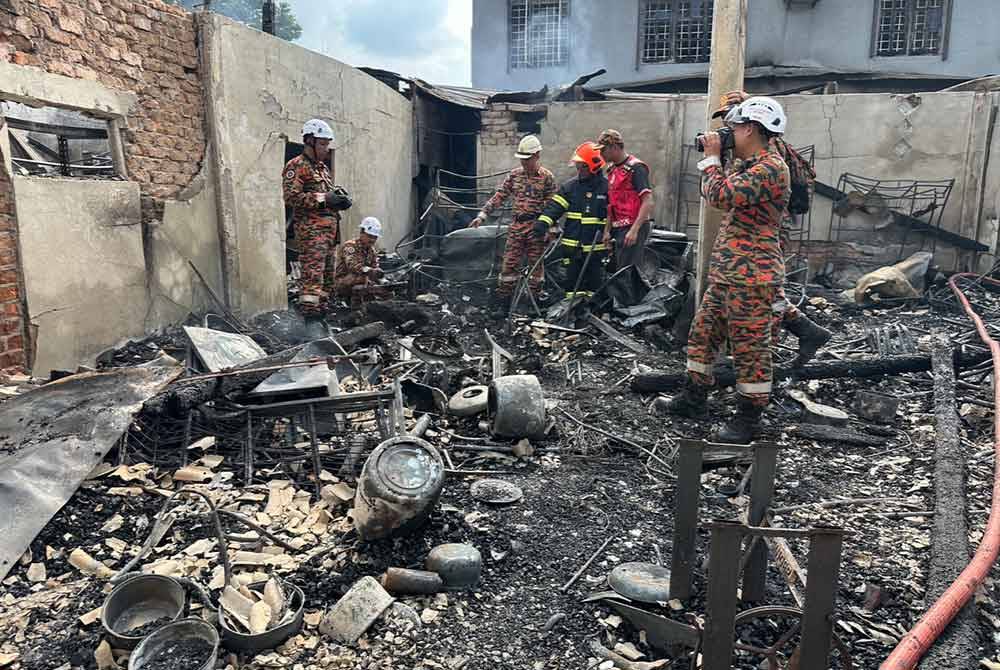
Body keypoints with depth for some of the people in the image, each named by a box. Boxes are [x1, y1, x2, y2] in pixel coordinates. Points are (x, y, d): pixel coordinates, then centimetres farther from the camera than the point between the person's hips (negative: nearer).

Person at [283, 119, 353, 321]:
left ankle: (321, 311, 19)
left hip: (330, 228, 9)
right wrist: (322, 198, -18)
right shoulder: (297, 166, -4)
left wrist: (340, 198, 9)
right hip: (311, 228, -9)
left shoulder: (323, 167, 24)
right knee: (313, 273, -16)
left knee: (327, 274, 11)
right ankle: (309, 313, -17)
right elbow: (290, 197, -15)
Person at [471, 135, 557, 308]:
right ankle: (504, 304, 10)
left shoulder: (547, 177, -3)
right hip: (516, 226, 4)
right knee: (509, 264, 2)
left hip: (536, 228, -3)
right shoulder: (514, 175, 8)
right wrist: (482, 215, 0)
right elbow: (499, 197, 7)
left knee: (536, 265, 5)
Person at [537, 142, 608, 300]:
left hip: (595, 248, -2)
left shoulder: (607, 187, -1)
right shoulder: (570, 187, 6)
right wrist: (543, 222, -18)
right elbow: (555, 206, -3)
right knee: (572, 283, 7)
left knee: (593, 284, 7)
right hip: (573, 246, 2)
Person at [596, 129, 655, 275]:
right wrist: (607, 230, 13)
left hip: (632, 229, -9)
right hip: (618, 229, 9)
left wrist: (634, 230, -23)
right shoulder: (612, 170, 17)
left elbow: (648, 202, -17)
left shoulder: (636, 168, -10)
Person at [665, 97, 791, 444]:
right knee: (702, 333, 17)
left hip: (751, 276, -11)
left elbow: (721, 196, -24)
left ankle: (749, 417, 9)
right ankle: (694, 397, 30)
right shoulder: (750, 165, 17)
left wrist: (712, 157, -9)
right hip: (726, 273, 11)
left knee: (750, 346, -2)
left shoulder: (770, 167, -15)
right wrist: (712, 158, 14)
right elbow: (713, 194, 26)